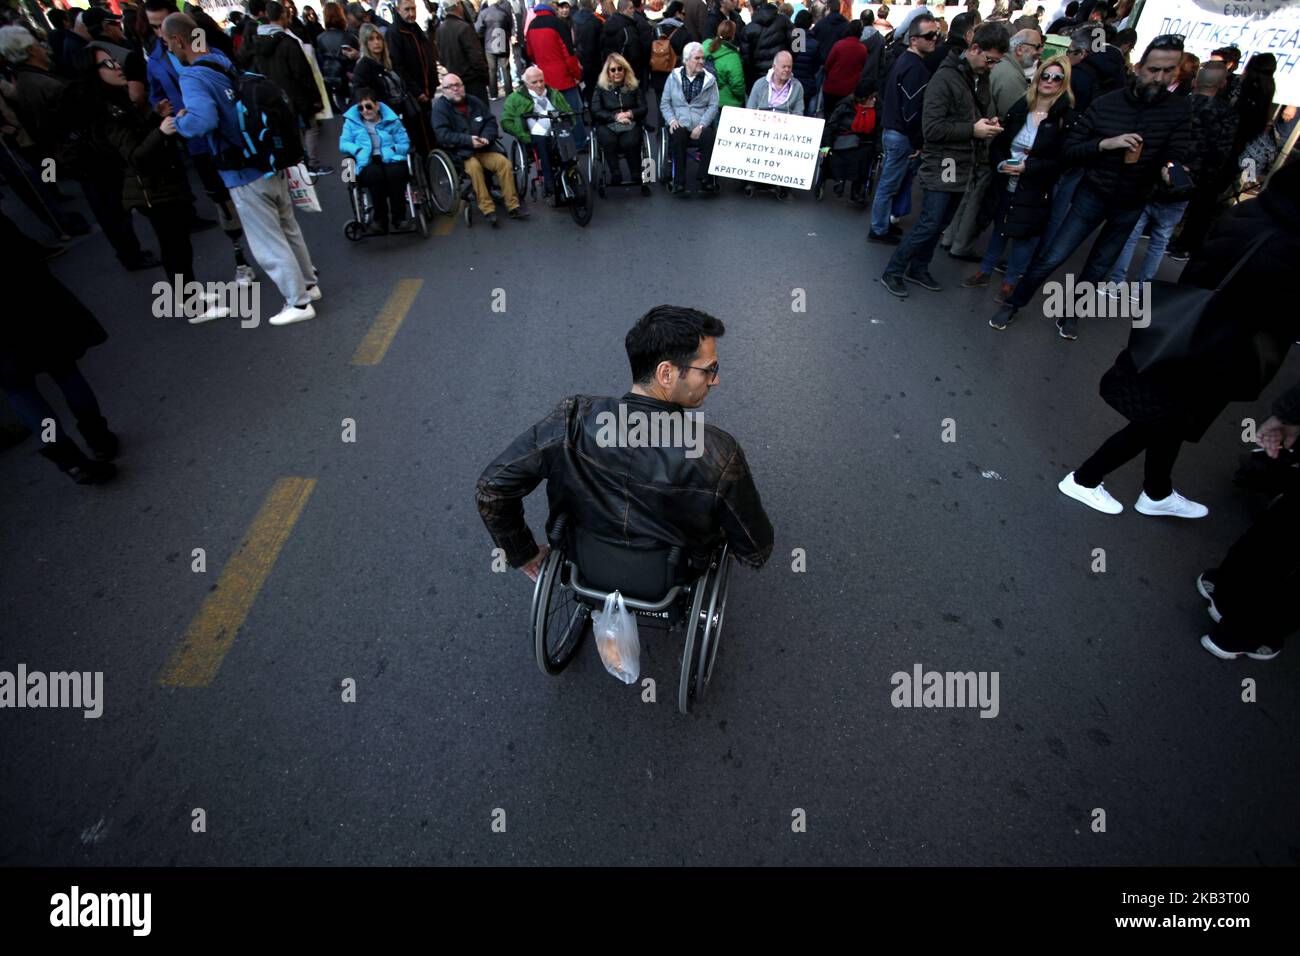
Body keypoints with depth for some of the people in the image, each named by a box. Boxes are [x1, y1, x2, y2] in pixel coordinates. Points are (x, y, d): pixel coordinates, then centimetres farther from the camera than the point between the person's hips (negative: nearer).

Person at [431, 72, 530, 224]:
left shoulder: (475, 101, 13)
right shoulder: (440, 107, -2)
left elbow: (491, 121, 12)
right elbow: (443, 135, -13)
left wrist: (486, 138, -10)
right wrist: (469, 140, -21)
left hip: (483, 148, 4)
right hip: (459, 152, -4)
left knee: (504, 162, -20)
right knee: (474, 165, -35)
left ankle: (513, 206, -15)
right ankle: (487, 209, -29)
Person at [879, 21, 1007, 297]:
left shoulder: (980, 80, 11)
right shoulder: (945, 78, -13)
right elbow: (932, 127, -19)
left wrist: (987, 124, 3)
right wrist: (973, 130, -19)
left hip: (963, 168, 8)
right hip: (942, 167, -8)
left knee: (939, 223, 12)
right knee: (929, 225, -7)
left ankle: (918, 269, 26)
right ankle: (892, 272, 6)